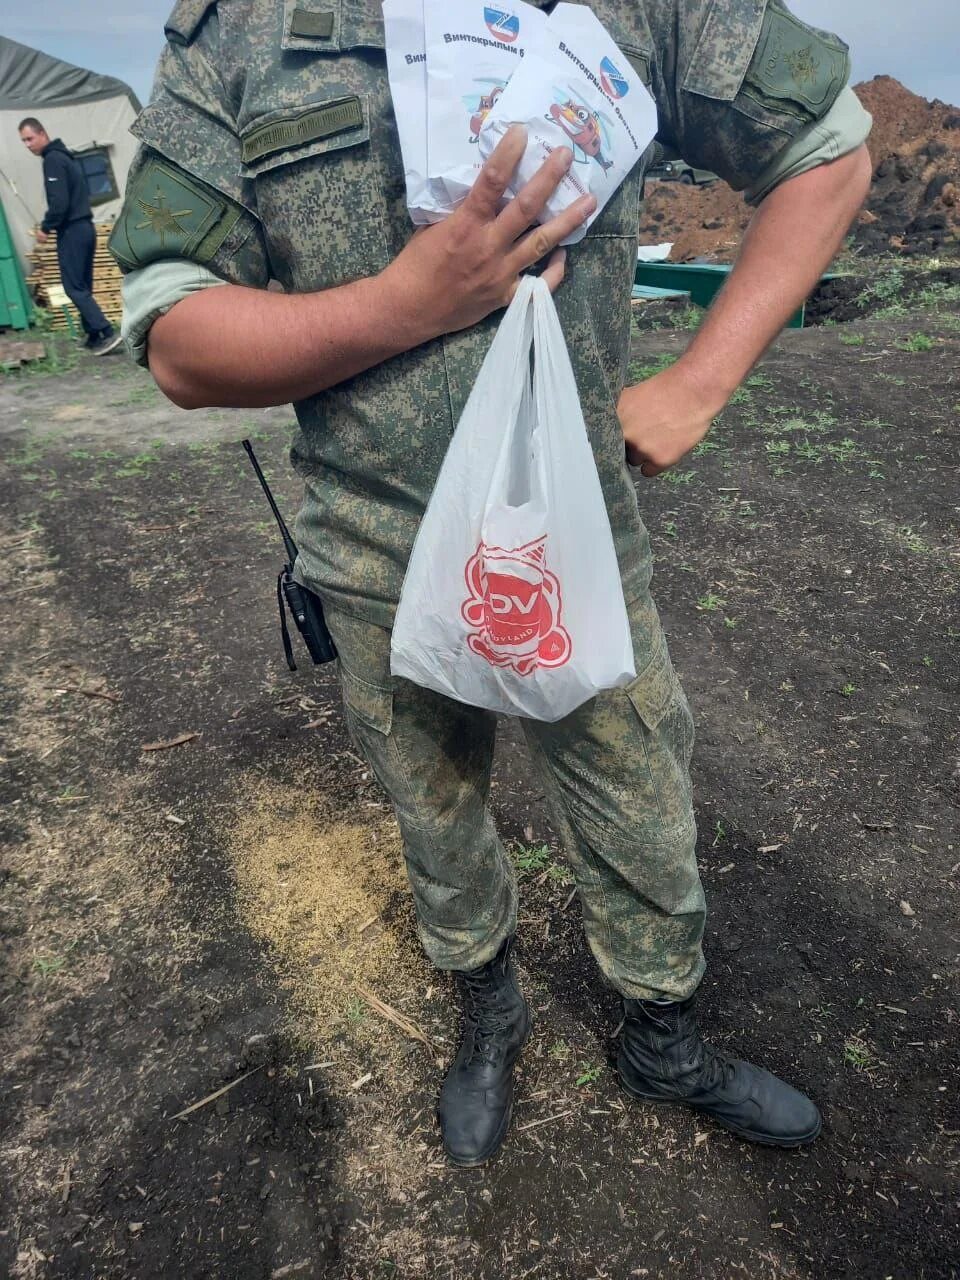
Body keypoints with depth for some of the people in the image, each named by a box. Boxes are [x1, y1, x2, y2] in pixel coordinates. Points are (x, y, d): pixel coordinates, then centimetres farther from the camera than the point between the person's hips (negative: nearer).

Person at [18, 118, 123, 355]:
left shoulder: (52, 160, -11)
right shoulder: (65, 157, 19)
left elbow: (59, 202, -20)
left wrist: (45, 228, -9)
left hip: (71, 231, -10)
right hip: (85, 228, 10)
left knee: (74, 287, -8)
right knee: (83, 287, 11)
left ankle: (108, 333, -16)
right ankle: (94, 336, 12)